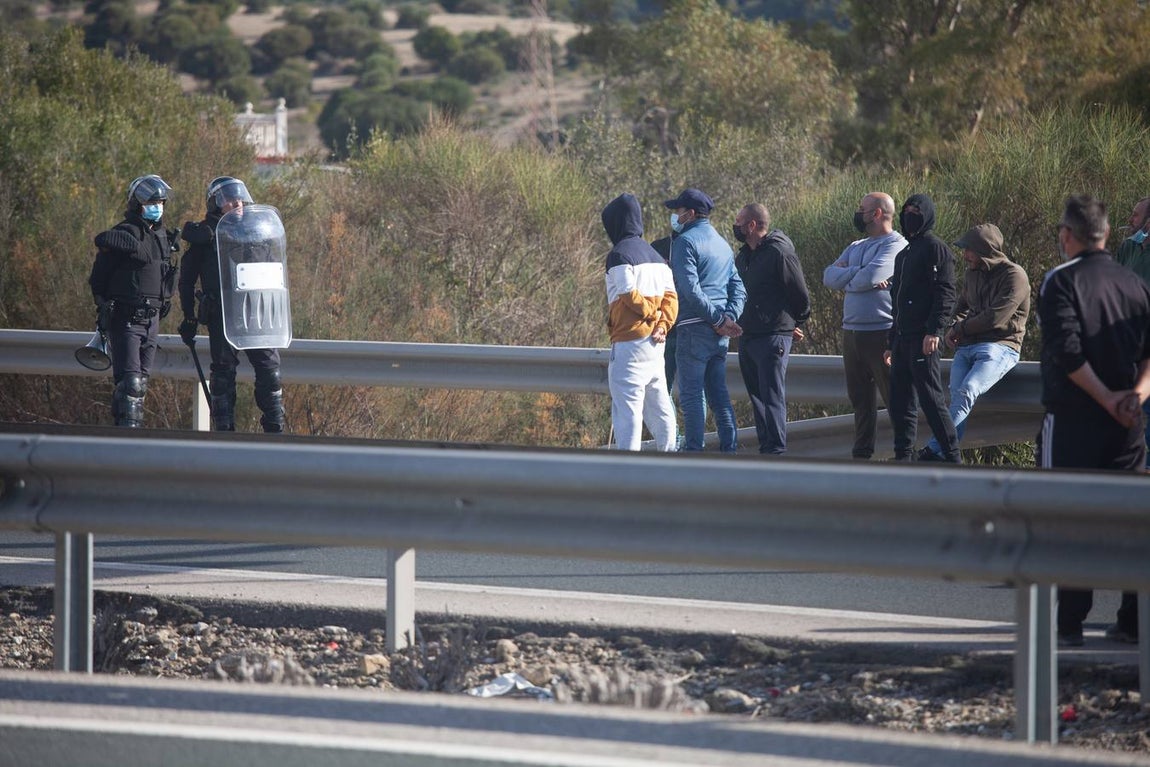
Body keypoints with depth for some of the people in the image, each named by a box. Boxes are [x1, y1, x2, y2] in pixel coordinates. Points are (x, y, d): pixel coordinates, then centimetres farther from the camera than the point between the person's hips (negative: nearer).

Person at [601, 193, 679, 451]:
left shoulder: (619, 255, -9)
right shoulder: (655, 255, 17)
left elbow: (629, 294, -16)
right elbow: (670, 295, 9)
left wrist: (653, 315, -1)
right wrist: (663, 324, -3)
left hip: (629, 342, -8)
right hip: (655, 343, 8)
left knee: (627, 405, -9)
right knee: (658, 405, 14)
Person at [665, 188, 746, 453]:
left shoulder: (685, 242, -7)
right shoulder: (723, 244, 20)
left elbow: (690, 289, -18)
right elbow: (738, 289, 14)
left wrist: (719, 319, -14)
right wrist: (728, 318, -1)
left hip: (694, 328, -8)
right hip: (720, 333, 8)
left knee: (691, 394, -5)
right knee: (719, 393, 11)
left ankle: (694, 450, -7)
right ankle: (729, 448, 8)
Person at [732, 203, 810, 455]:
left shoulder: (779, 254, -12)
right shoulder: (744, 256, 14)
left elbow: (801, 296, -8)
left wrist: (795, 325, 6)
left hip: (773, 337, -9)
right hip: (747, 337, 9)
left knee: (772, 397, -10)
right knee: (758, 398, 11)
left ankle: (776, 450, -10)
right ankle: (766, 449, 16)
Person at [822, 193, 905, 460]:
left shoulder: (895, 245, -8)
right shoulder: (856, 247, 19)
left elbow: (870, 277, -21)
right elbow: (829, 276, 7)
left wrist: (846, 281, -1)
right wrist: (857, 275, -10)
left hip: (881, 334, -8)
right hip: (852, 333, 8)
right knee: (860, 398, 12)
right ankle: (861, 454, 18)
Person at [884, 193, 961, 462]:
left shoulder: (935, 249, -4)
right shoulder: (903, 254, 23)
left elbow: (945, 294, -13)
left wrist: (933, 331, -22)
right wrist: (893, 343, 23)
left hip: (923, 339, -9)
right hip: (902, 338, 9)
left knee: (931, 399, -10)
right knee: (899, 402, 7)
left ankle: (952, 457, -8)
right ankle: (903, 457, 12)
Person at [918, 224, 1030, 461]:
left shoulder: (1014, 276, -6)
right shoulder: (973, 274, 19)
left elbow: (995, 317, -13)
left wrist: (961, 329, -3)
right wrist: (954, 327, 11)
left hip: (998, 347, -7)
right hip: (966, 347, 7)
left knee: (967, 391, -29)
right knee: (956, 394, -21)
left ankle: (934, 450, -37)